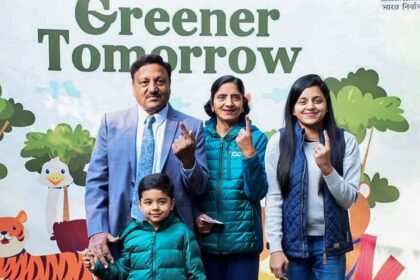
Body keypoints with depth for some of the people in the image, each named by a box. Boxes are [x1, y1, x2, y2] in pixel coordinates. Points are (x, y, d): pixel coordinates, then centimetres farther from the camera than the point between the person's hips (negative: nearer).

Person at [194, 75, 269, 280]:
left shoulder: (257, 138, -1)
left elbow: (258, 192, -8)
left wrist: (248, 152, -19)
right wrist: (194, 215, -7)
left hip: (243, 240, -1)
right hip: (205, 239, 1)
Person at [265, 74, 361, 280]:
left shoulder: (345, 141, -3)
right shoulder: (279, 141, -5)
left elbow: (349, 199, -4)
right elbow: (273, 198, -5)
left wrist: (327, 168, -19)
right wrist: (275, 247, -9)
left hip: (331, 243, 1)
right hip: (291, 241, 0)